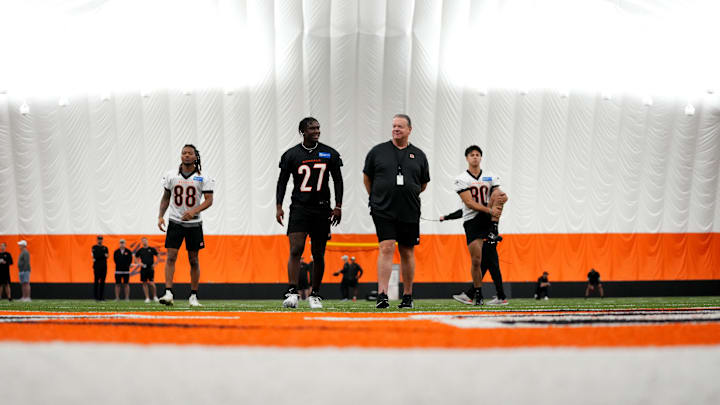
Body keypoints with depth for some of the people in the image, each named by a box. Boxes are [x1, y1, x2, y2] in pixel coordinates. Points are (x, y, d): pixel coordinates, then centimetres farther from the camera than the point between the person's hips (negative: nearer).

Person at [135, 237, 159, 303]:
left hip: (150, 268, -3)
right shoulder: (140, 250, 9)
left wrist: (155, 264, -2)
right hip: (143, 269, 3)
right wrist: (138, 263, 0)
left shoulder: (152, 249, 4)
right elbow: (135, 258, 18)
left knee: (151, 283, -10)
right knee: (144, 283, 2)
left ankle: (155, 296, 8)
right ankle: (147, 298, 9)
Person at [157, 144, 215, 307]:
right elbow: (166, 197, 12)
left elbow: (209, 200, -8)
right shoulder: (171, 175, 3)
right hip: (175, 221, 1)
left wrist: (194, 211, -23)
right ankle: (168, 293, -13)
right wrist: (160, 216, 1)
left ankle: (193, 296, 14)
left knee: (194, 260, 5)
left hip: (194, 223, -1)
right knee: (171, 257, -10)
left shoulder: (204, 178, -3)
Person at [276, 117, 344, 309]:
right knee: (296, 250, -16)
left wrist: (338, 206, 3)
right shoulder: (291, 155, 3)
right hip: (299, 207, -2)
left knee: (318, 255, 7)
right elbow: (282, 182, 6)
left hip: (322, 209, 2)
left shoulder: (330, 154, 6)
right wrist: (278, 207, -2)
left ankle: (315, 295, 18)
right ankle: (292, 293, -18)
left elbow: (338, 180, 10)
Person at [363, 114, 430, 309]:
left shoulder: (419, 155, 8)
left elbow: (423, 184, 19)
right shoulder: (377, 151, 4)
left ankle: (407, 296, 20)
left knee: (407, 253, 9)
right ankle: (381, 295, -16)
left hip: (410, 212, 2)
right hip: (383, 212, -2)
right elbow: (367, 177, 14)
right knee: (386, 248, -14)